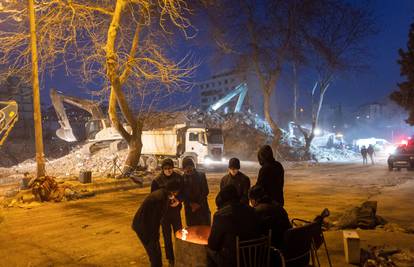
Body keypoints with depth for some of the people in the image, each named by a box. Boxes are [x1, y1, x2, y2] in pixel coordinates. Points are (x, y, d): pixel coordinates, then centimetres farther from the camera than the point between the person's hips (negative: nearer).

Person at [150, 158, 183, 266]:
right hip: (163, 212, -1)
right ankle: (170, 258, 25)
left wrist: (178, 200, -18)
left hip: (176, 211, 1)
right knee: (167, 236, 10)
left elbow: (182, 193, 2)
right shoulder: (157, 181, -10)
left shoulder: (179, 178, -6)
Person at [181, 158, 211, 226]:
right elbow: (182, 194, 2)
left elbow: (205, 191, -2)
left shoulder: (201, 175, 0)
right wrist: (191, 204, -9)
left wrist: (199, 204, -8)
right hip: (189, 209, 1)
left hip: (202, 207, 0)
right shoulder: (182, 178, 2)